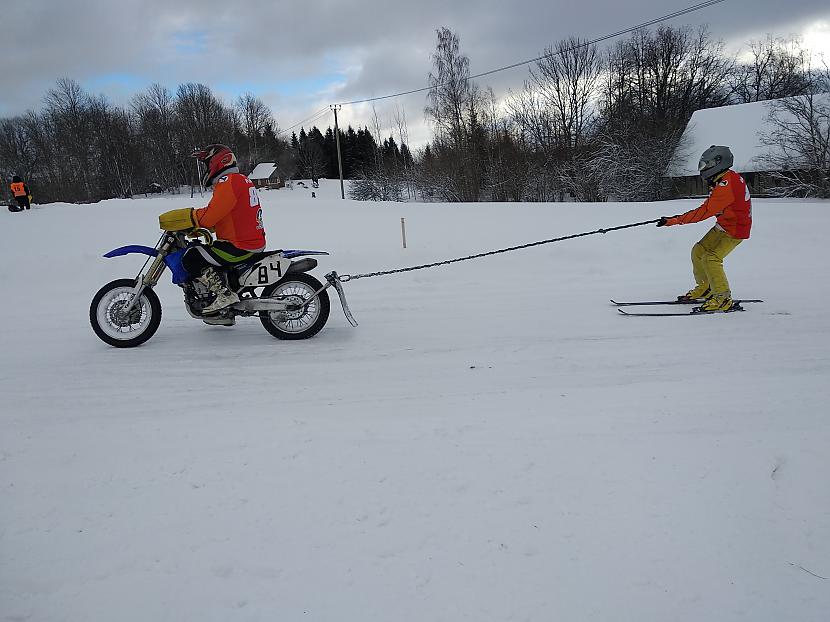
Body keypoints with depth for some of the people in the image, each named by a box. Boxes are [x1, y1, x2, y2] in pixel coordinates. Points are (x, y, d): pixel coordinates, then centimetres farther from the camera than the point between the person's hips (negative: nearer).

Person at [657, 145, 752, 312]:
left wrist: (674, 220, -31)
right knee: (698, 251, 9)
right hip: (723, 226, 10)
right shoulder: (725, 179, 4)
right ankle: (704, 288, 25)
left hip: (735, 230, -10)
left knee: (711, 258, -20)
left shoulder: (727, 185, -27)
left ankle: (723, 299, -10)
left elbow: (705, 212, -31)